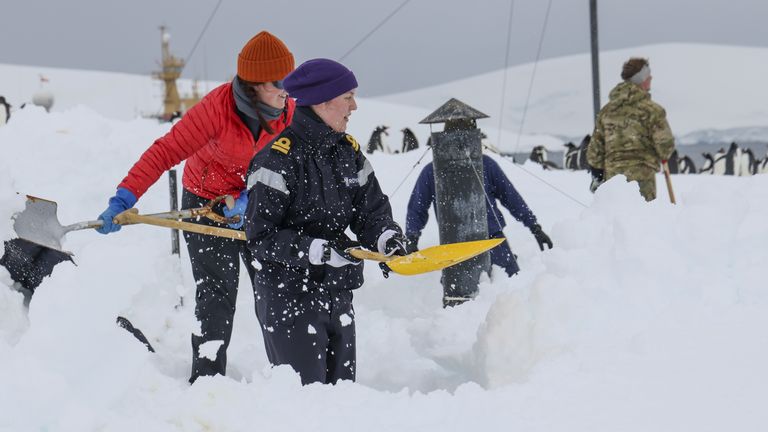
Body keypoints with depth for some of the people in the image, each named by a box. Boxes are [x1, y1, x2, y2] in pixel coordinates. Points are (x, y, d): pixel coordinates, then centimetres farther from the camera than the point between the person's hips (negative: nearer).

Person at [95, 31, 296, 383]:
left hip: (258, 206, 4)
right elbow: (166, 152, -30)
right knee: (217, 295, -7)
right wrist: (124, 198, -39)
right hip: (207, 204, -4)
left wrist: (247, 199, -29)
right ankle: (206, 381, 1)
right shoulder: (218, 106, -27)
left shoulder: (287, 110, -13)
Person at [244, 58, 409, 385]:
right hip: (288, 299, -7)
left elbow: (371, 209, 9)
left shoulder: (349, 151, 8)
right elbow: (261, 238, -18)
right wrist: (317, 251, -27)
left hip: (338, 295, 7)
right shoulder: (279, 158, -16)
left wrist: (386, 237, -13)